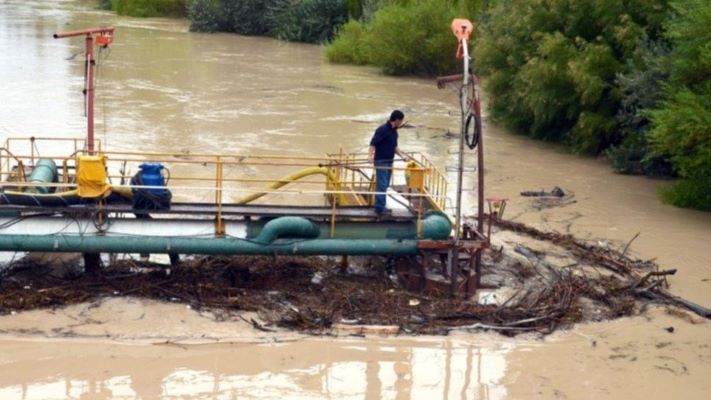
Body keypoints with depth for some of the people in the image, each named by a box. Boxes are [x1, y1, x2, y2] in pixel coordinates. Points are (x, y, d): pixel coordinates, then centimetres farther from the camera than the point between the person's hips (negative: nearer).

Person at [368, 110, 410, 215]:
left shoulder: (394, 131, 11)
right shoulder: (382, 129, -16)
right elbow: (373, 144, -20)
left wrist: (402, 155, 12)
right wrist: (370, 156, -33)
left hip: (389, 162, 9)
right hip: (381, 162, -9)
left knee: (385, 185, 12)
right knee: (381, 185, -10)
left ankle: (381, 207, 18)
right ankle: (379, 209, -9)